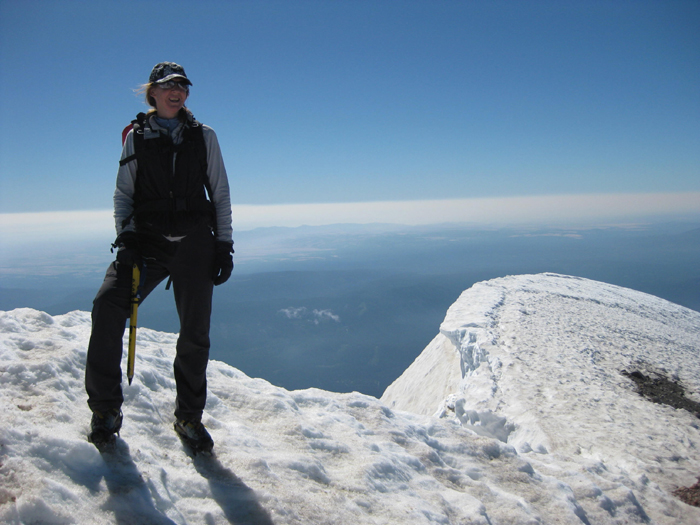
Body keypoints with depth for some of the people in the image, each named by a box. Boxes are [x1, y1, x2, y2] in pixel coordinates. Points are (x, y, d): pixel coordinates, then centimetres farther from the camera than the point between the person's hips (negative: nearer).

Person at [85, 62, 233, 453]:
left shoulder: (204, 136, 12)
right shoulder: (136, 137, 12)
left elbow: (221, 194, 11)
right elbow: (123, 194, 11)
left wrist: (224, 244, 3)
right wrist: (126, 235, -6)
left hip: (194, 240, 0)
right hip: (147, 238, 0)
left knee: (195, 331, -1)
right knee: (108, 306, -21)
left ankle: (189, 416, 19)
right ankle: (106, 409, -2)